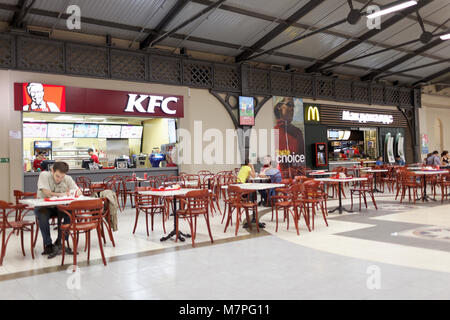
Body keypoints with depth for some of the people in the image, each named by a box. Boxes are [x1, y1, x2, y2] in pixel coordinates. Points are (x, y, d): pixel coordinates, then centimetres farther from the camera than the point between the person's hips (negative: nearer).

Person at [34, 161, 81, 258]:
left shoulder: (68, 179, -4)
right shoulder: (44, 175, -14)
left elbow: (79, 192, -6)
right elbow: (47, 194, -22)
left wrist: (73, 192, -29)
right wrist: (62, 194, -14)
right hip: (44, 206, -3)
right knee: (42, 216, -35)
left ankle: (59, 242, -11)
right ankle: (48, 245, -18)